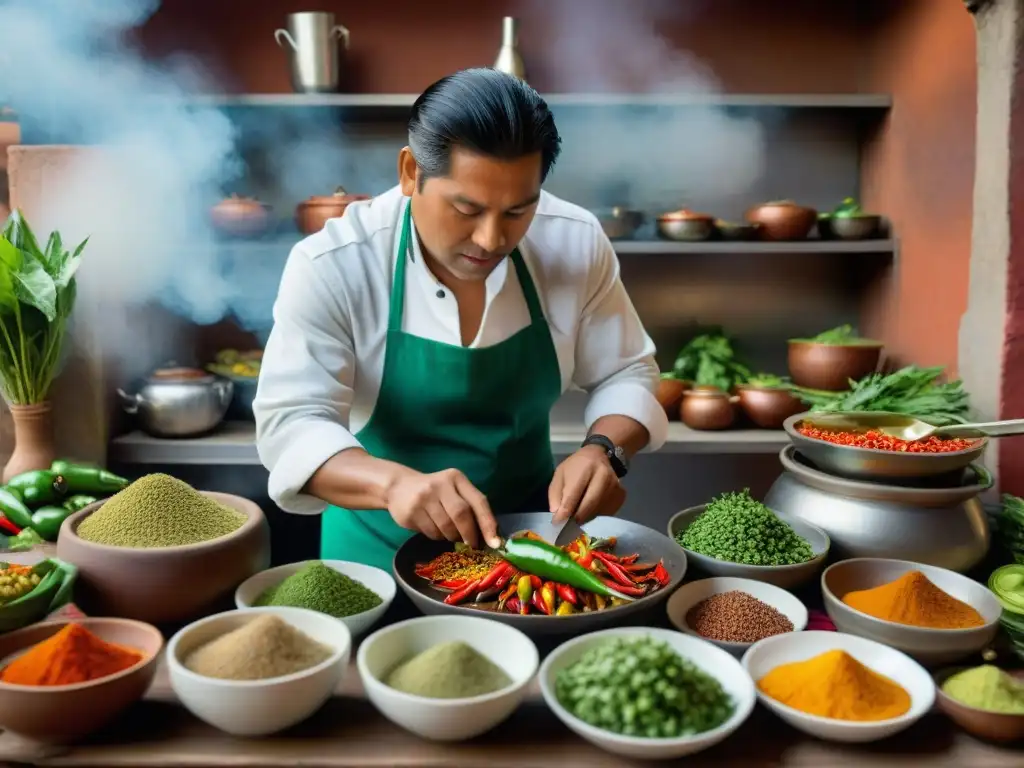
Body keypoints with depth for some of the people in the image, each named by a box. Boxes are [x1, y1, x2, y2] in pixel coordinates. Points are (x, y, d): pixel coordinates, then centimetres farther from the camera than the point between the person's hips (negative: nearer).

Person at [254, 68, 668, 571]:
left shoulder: (576, 243, -11)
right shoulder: (330, 266, -18)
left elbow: (625, 373, -2)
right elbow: (290, 420, -22)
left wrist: (605, 450, -22)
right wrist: (393, 482, -40)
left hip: (529, 529, 2)